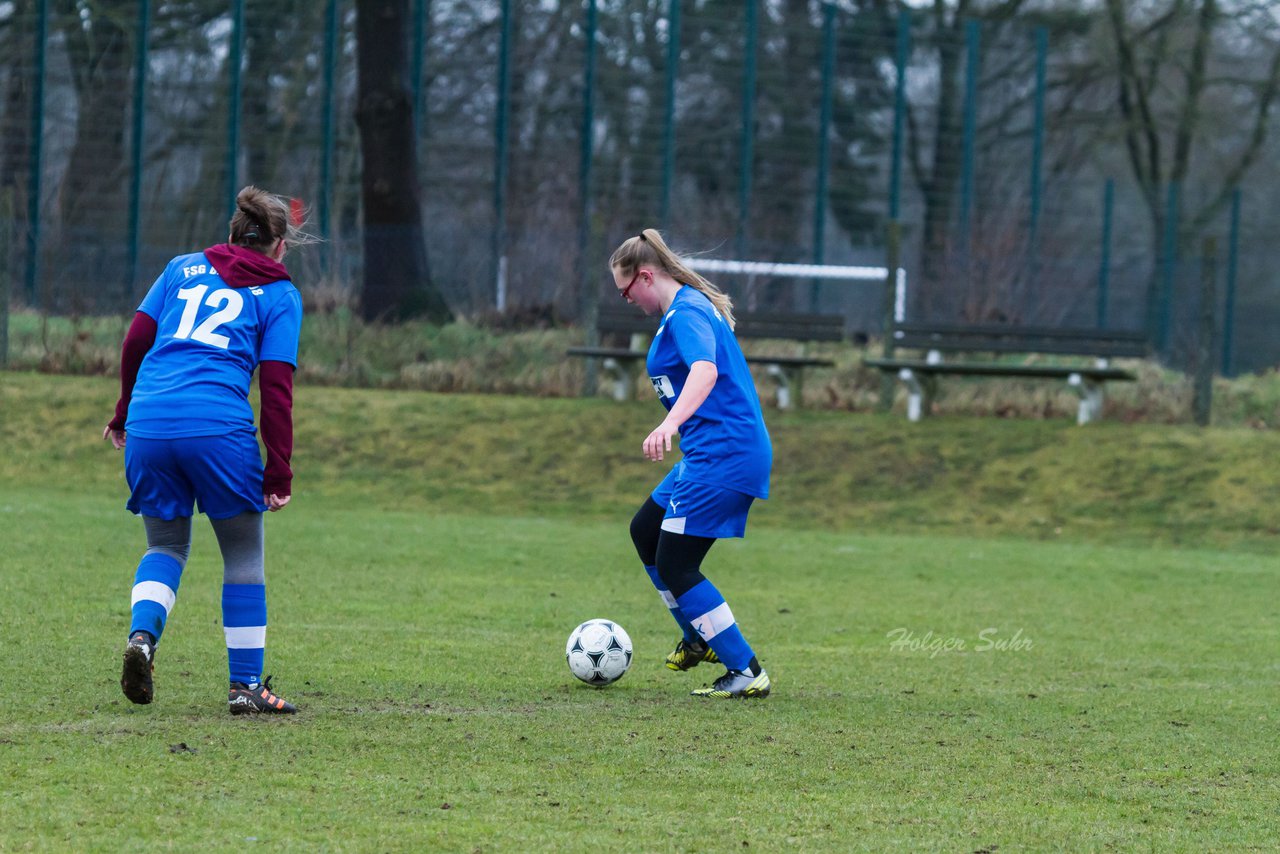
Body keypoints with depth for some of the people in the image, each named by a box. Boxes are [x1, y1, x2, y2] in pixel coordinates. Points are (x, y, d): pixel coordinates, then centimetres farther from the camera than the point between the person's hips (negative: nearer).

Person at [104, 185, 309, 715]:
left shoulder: (184, 269, 19)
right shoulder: (279, 294, 10)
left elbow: (135, 340, 14)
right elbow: (276, 386, 2)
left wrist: (125, 413, 27)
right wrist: (279, 473, 1)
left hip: (149, 423, 3)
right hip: (219, 428, -3)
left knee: (165, 545, 19)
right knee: (244, 555, 12)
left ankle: (142, 634, -9)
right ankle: (245, 684, 10)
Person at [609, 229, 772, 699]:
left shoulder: (686, 312, -17)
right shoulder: (692, 305, 15)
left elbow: (705, 369, -36)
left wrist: (670, 423, -51)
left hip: (723, 457, -11)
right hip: (708, 453, 11)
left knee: (674, 566, -9)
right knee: (644, 531, 23)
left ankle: (747, 673, -7)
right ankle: (700, 640, 32)